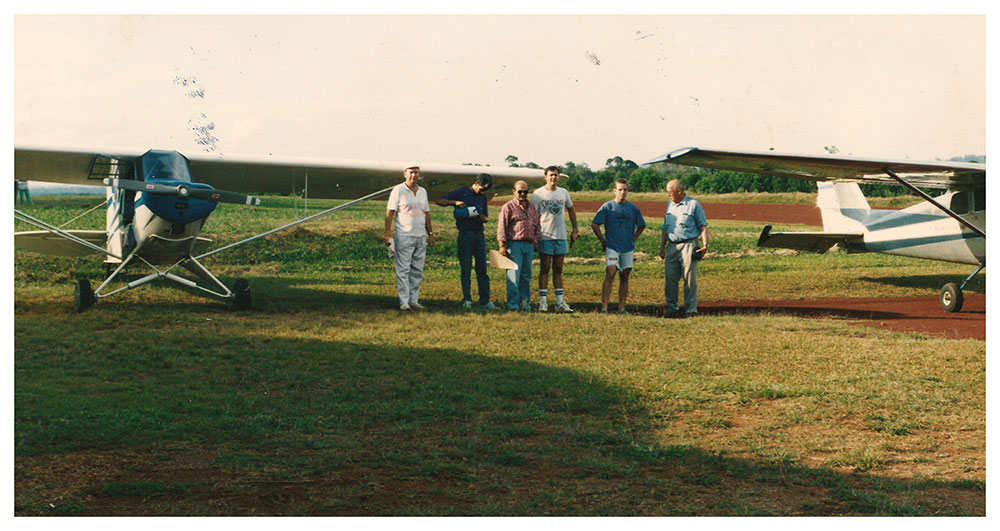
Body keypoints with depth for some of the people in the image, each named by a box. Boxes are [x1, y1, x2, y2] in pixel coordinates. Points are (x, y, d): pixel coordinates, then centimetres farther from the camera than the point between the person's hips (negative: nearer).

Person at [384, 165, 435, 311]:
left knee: (417, 270, 6)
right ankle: (404, 302, -3)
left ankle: (414, 300, 12)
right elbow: (390, 212, -7)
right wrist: (387, 233, -15)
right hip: (404, 237, -6)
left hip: (420, 237, 6)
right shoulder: (398, 190, -3)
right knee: (403, 270, -5)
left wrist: (430, 233, 17)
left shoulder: (422, 191, 15)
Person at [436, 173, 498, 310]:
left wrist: (482, 218, -4)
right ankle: (467, 299, 4)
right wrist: (455, 202, -16)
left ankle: (485, 300, 6)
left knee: (482, 268, 3)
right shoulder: (461, 193, 1)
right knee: (466, 268, -2)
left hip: (479, 233, 4)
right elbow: (439, 201, -2)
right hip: (465, 234, -4)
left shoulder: (483, 197, 14)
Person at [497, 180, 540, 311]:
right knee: (513, 275, -8)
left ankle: (525, 303, 14)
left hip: (529, 245, 6)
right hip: (514, 244, -6)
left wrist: (535, 240, 13)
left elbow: (537, 225, 24)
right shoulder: (508, 207, -2)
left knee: (526, 276, 8)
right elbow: (501, 227, -6)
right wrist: (502, 245, -12)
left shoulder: (532, 207, 17)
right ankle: (512, 304, -6)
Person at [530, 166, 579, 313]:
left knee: (558, 270, 8)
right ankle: (543, 301, 0)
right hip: (545, 236, -4)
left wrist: (575, 230, 17)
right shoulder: (538, 194, -3)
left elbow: (571, 210, 23)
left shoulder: (563, 193, 11)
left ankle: (560, 302, 11)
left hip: (561, 236, 4)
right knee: (545, 268, -3)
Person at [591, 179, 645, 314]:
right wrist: (603, 241, 0)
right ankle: (604, 307, -18)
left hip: (628, 248, 4)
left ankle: (621, 308, 10)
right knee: (610, 274, -16)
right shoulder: (607, 207, -1)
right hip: (612, 247, -4)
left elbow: (642, 226, 21)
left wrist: (633, 239, 12)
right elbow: (594, 224, -1)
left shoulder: (633, 208, 9)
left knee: (625, 276, 5)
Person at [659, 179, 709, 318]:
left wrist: (705, 244, -10)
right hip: (672, 246, 5)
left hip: (688, 245, -5)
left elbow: (703, 225, -1)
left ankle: (691, 310, 1)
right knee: (670, 279, 2)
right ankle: (672, 309, 10)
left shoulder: (693, 204, 0)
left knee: (690, 279, -4)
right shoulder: (669, 205, 17)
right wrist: (662, 246, 16)